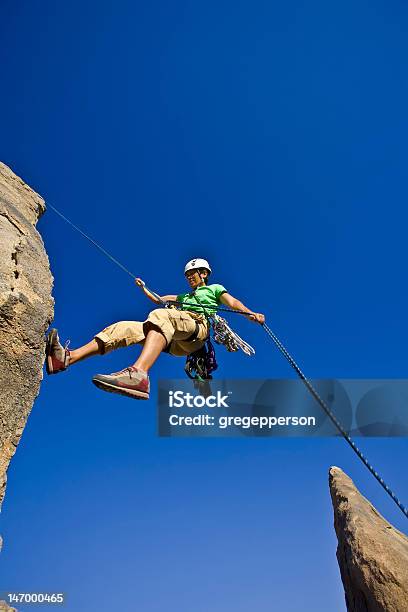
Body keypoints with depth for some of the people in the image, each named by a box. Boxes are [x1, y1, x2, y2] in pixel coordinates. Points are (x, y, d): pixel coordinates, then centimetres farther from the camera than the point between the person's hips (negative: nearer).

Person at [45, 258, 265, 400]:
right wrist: (144, 289, 53)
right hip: (175, 340, 7)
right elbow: (159, 299, 55)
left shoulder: (214, 289, 29)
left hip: (198, 324, -6)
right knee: (123, 327, -11)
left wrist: (250, 313, -9)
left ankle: (138, 374, -65)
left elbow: (232, 302, 9)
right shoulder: (185, 296, 46)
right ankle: (67, 357, -27)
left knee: (160, 315, -39)